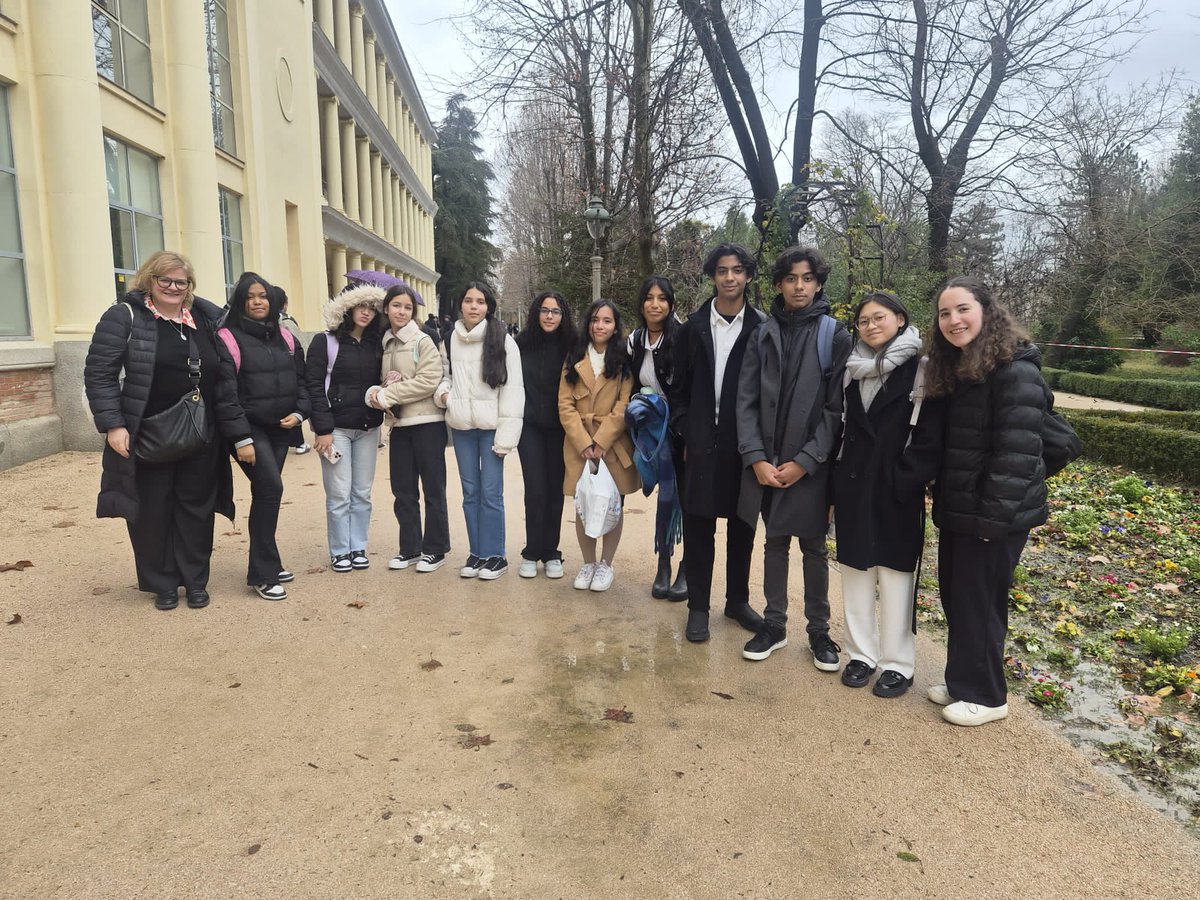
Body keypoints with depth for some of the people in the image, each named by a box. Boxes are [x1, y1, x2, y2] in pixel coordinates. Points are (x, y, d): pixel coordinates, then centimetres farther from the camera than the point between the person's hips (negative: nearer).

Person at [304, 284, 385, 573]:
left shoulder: (375, 346, 9)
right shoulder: (325, 342, -4)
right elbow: (314, 386, -8)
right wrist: (323, 429, -14)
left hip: (368, 429, 4)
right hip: (336, 427, -4)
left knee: (362, 493, 8)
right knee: (339, 494, -1)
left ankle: (358, 547, 19)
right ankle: (339, 551, 11)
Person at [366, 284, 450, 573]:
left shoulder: (423, 341, -7)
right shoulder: (384, 344, 11)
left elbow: (429, 380, -17)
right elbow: (383, 380, 15)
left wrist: (387, 395, -15)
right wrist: (376, 392, -9)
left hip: (427, 422, -6)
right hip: (399, 424, 6)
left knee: (433, 488, 3)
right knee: (403, 490, 11)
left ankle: (435, 549, 13)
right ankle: (410, 548, 23)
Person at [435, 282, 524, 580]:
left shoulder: (502, 340, -6)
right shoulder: (450, 340, 6)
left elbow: (512, 388, -8)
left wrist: (506, 434, -13)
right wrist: (444, 392, -5)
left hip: (490, 425, -4)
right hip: (461, 426, 4)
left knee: (491, 493, -4)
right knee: (470, 492, 11)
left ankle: (494, 555, 9)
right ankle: (477, 552, 21)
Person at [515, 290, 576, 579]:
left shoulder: (571, 346, -3)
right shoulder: (522, 344, -1)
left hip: (559, 428, 0)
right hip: (530, 426, 0)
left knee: (555, 490, 6)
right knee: (536, 490, -3)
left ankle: (551, 554, 18)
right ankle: (532, 553, 11)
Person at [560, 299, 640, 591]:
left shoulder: (624, 359, 2)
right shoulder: (574, 358, 9)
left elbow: (625, 405, -7)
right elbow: (565, 404, 1)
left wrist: (601, 442, -15)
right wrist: (584, 443, -11)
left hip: (614, 444, -2)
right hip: (579, 445, 2)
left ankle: (606, 564, 19)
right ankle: (588, 563, 21)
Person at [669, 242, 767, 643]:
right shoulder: (693, 327, 4)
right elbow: (677, 387, 7)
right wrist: (685, 433, 0)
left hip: (746, 444, 0)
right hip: (702, 444, 0)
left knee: (742, 527, 11)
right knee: (698, 528, 4)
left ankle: (738, 599, 27)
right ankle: (698, 606, 16)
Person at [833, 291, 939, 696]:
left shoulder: (919, 367, -6)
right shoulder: (853, 369, 10)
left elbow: (930, 434, -11)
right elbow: (840, 425, 11)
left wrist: (906, 480, -15)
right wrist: (836, 481, 5)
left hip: (897, 490, -5)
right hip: (852, 486, 5)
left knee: (895, 573, 3)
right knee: (855, 570, 10)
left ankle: (898, 663, 14)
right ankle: (861, 654, 22)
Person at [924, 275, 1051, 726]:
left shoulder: (1016, 371, -18)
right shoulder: (954, 369, 10)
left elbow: (1017, 453, -23)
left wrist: (993, 517, -23)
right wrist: (944, 504, 13)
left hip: (994, 515, -9)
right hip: (958, 510, 9)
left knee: (978, 602, 2)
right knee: (955, 597, 16)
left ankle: (985, 696, 19)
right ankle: (962, 681, 32)